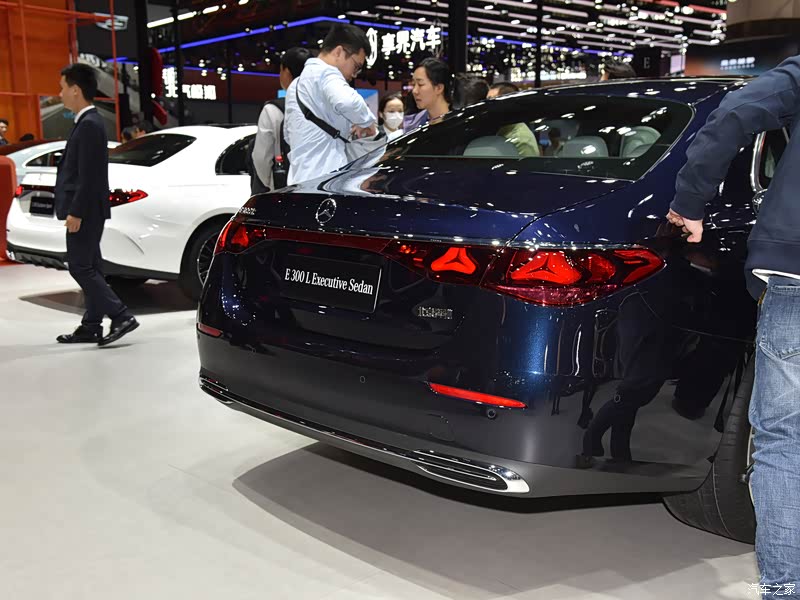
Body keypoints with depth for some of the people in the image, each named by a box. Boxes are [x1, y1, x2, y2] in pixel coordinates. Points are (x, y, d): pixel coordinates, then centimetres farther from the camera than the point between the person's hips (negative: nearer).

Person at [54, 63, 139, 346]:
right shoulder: (88, 121, 15)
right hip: (86, 211, 10)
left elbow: (88, 176, -21)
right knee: (88, 267, 12)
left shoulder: (89, 124, -16)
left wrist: (75, 213, -20)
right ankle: (91, 327, 18)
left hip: (85, 211, -10)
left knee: (80, 267, -7)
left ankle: (121, 316, -5)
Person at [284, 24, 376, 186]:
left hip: (301, 178, 10)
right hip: (325, 177, -10)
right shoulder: (325, 72, -6)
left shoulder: (295, 84, 26)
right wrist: (367, 121, -8)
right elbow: (347, 101, -28)